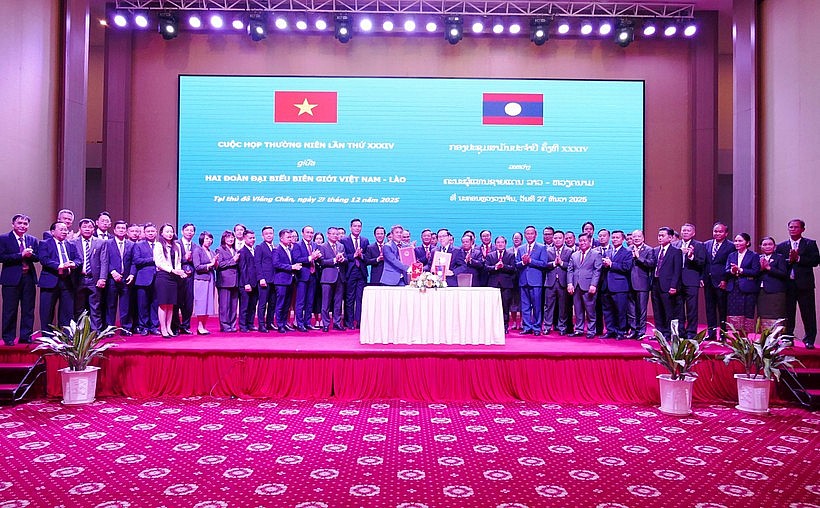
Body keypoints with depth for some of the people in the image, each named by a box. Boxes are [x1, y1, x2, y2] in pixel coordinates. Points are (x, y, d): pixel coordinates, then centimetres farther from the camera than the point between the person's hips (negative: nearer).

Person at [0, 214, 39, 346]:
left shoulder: (33, 240, 13)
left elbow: (38, 258, 5)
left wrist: (30, 254, -16)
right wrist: (21, 255, -17)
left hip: (29, 277, 4)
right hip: (12, 278, -4)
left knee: (28, 310, 6)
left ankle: (26, 337, 14)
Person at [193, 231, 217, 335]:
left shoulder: (212, 252, 18)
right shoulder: (197, 251, -1)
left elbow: (215, 267, 18)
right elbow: (197, 267, -9)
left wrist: (216, 263, -2)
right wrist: (209, 265, -12)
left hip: (210, 279, 6)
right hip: (201, 280, -6)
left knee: (208, 303, 4)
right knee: (201, 303, -7)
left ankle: (204, 326, 8)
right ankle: (200, 327, -2)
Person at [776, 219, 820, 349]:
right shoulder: (781, 246, 10)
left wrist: (798, 258, -15)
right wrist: (789, 260, -15)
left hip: (804, 285, -2)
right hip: (788, 284, 2)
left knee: (808, 314, 1)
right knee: (788, 314, 7)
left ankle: (809, 340, 9)